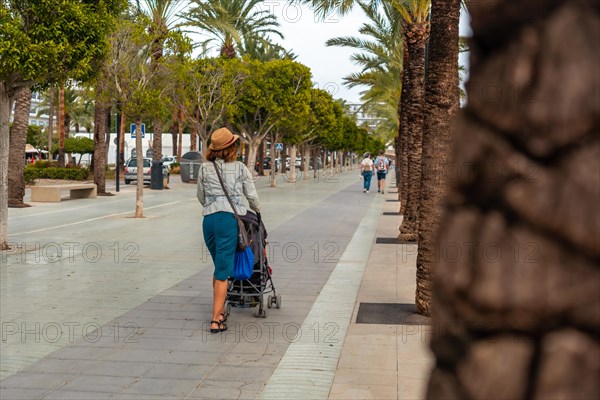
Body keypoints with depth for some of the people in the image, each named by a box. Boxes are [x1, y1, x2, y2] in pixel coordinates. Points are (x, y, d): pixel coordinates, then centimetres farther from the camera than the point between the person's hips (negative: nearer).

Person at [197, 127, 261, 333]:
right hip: (230, 219, -3)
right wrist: (257, 210, 30)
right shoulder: (240, 168, 3)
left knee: (219, 267, 20)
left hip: (209, 219, 3)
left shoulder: (204, 168, 9)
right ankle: (216, 320, -5)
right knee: (223, 271, -3)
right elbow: (252, 196, 9)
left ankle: (220, 311, 25)